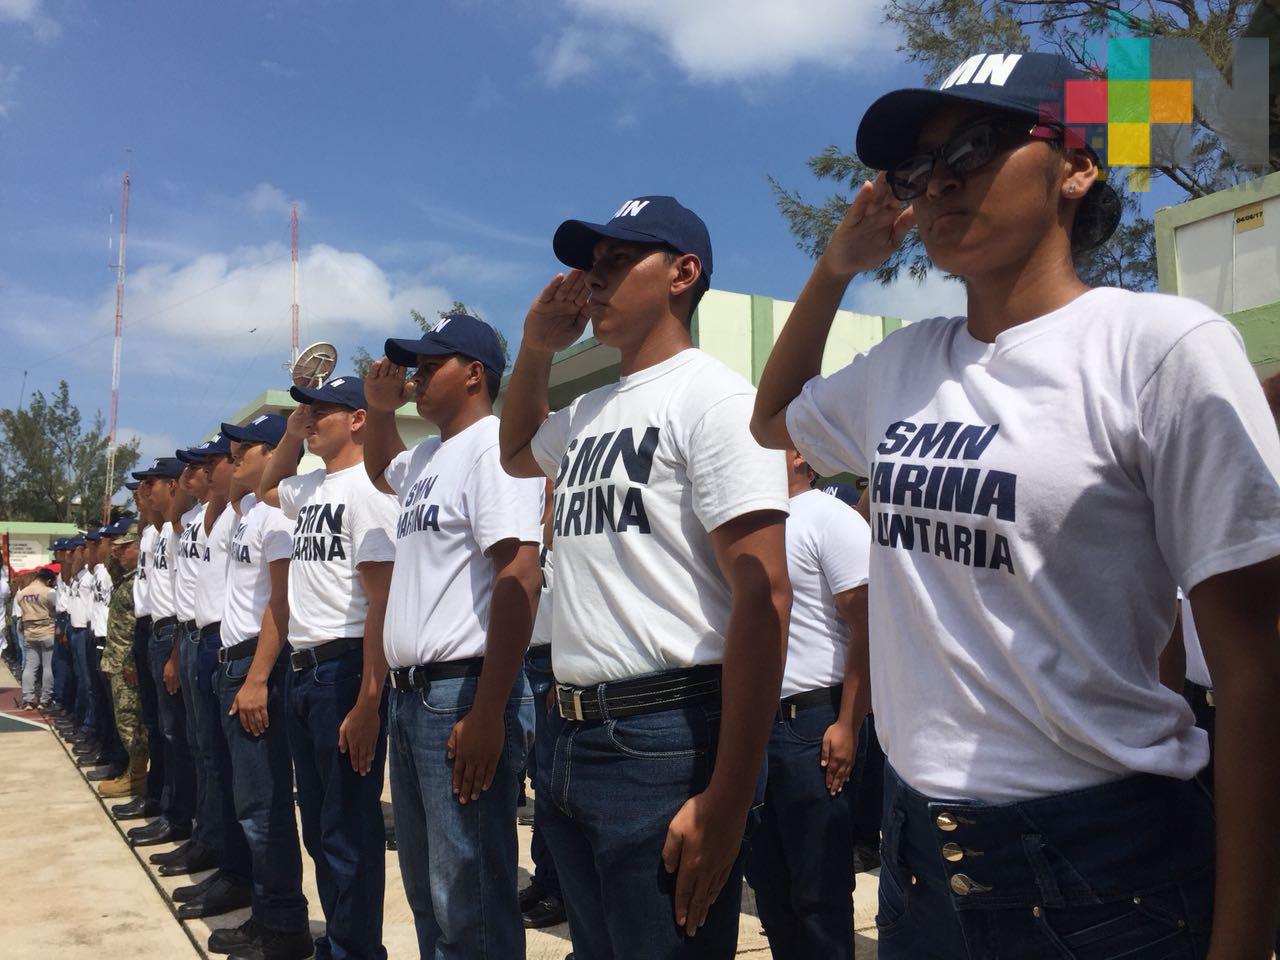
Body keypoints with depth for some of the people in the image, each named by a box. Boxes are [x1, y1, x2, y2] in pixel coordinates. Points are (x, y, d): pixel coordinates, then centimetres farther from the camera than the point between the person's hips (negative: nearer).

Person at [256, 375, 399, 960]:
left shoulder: (367, 487, -12)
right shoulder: (310, 489, 14)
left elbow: (382, 601, -18)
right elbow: (265, 490, 38)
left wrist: (367, 702, -22)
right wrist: (292, 434, 19)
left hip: (345, 668, -9)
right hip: (304, 669, 10)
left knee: (350, 828, -2)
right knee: (317, 824, 17)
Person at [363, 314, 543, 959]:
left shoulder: (493, 445, -12)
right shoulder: (425, 458, 16)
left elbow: (518, 579, -22)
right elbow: (380, 471, 41)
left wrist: (488, 713, -25)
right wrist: (379, 409, 19)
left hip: (463, 695, -10)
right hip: (410, 694, 10)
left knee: (468, 903, -3)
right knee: (425, 890, 19)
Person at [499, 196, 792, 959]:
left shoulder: (712, 397, -10)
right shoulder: (588, 414, 14)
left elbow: (763, 597, -17)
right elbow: (515, 453, 37)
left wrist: (726, 800, -22)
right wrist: (537, 348, 17)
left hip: (670, 742, -8)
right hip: (577, 737, 8)